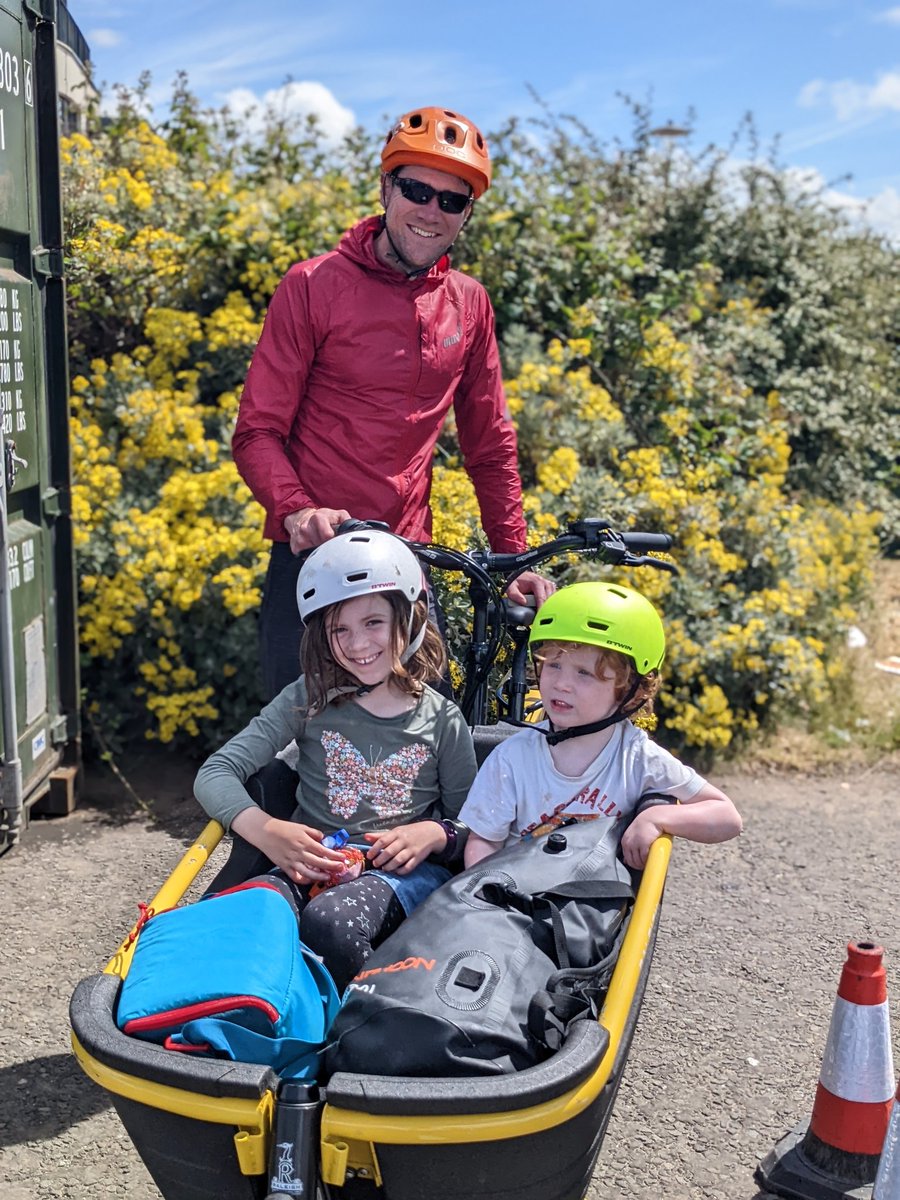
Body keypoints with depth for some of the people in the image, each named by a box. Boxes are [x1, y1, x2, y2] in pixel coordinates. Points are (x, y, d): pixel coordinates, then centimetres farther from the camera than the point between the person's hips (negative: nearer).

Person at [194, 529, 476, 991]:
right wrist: (268, 832, -16)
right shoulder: (309, 700, 7)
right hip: (311, 866, 1)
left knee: (330, 919, -36)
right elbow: (215, 774, 2)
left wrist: (435, 834, -10)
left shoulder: (442, 720, 7)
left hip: (402, 871, -1)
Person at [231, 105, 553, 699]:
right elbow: (258, 432, -5)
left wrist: (515, 558, 7)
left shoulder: (470, 305, 8)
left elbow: (491, 444, 14)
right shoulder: (313, 286, -3)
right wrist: (296, 511, -25)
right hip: (312, 561, -3)